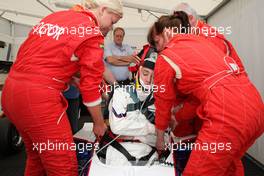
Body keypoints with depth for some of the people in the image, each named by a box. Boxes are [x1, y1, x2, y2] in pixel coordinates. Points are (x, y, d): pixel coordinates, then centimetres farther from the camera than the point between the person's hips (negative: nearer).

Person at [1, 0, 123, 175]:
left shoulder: (55, 16, 16)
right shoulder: (92, 34, -7)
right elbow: (91, 86, -6)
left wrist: (74, 81, 15)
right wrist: (99, 123, 6)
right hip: (39, 98, -9)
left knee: (36, 156, 25)